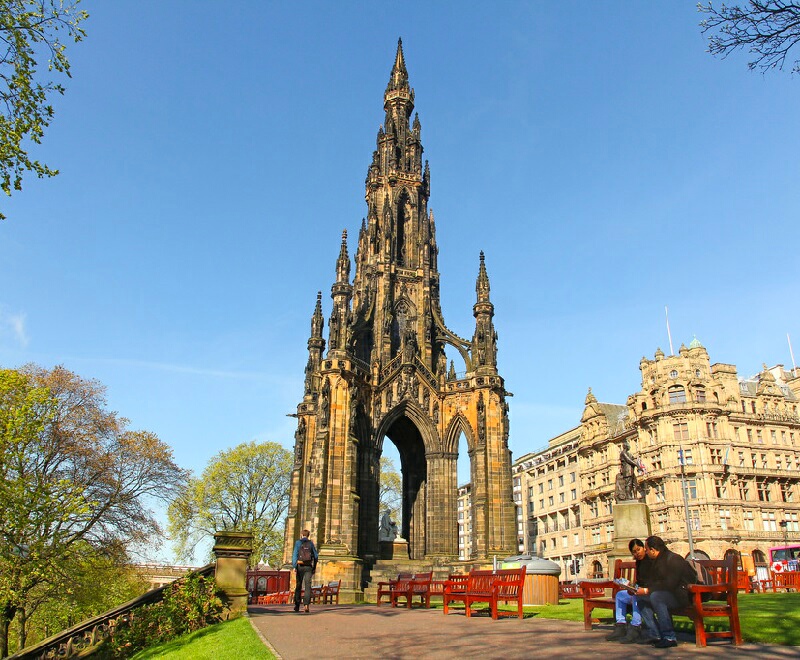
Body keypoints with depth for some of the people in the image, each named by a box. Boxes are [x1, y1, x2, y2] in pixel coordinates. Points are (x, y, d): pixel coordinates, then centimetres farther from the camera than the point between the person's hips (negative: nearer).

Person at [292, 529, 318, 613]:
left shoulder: (298, 542, 2)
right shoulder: (311, 543, 9)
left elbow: (295, 554, -9)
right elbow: (316, 556, 9)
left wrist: (294, 566, -13)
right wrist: (314, 567, 18)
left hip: (300, 566, 0)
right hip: (308, 567, 0)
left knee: (298, 586, 12)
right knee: (307, 586, -5)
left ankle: (297, 606, 16)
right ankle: (306, 605, -22)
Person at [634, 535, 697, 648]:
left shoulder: (673, 560, -19)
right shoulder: (657, 561, 11)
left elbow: (669, 585, -26)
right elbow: (653, 582, 12)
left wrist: (647, 590, -24)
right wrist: (640, 589, -6)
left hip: (682, 596, -10)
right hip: (667, 593, 10)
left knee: (655, 596, -34)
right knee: (640, 597, -1)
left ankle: (669, 637, -28)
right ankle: (654, 634, -3)